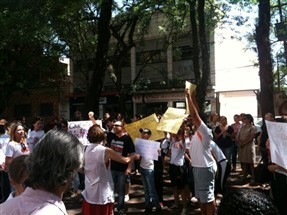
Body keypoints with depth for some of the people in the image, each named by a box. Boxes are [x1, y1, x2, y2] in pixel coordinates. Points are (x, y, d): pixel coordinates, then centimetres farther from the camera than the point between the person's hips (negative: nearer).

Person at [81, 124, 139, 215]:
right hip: (102, 193, -5)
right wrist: (134, 156, 10)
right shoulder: (106, 151, -17)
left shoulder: (85, 150, -2)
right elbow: (125, 160, -8)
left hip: (89, 192, 5)